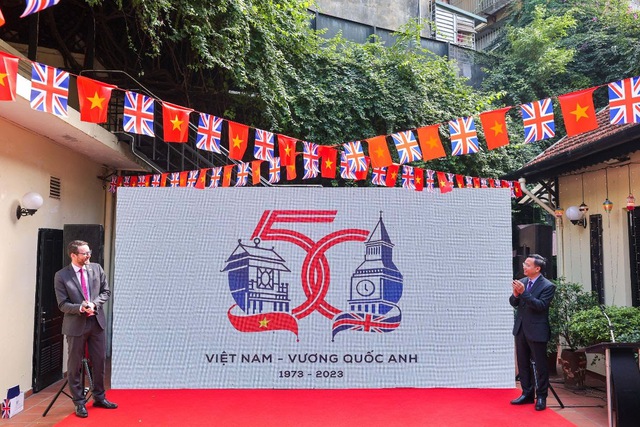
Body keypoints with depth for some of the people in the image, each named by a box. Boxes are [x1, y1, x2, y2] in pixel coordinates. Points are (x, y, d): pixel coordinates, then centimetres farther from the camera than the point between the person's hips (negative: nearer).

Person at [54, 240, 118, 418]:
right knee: (75, 365, 7)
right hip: (76, 325, -3)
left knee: (99, 362, 13)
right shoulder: (61, 276, -10)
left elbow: (106, 291, 4)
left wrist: (94, 303, -13)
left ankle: (99, 397, 29)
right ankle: (79, 403, 21)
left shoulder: (96, 268, 1)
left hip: (97, 323, 4)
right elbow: (63, 304, -9)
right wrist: (80, 308, -26)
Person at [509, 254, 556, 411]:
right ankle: (527, 394, 27)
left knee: (540, 365, 5)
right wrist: (515, 294, -15)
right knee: (523, 363, 14)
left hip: (536, 331, -6)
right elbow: (513, 303, 6)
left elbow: (541, 305, -23)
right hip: (520, 329, 7)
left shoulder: (548, 286, -12)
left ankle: (541, 397, 17)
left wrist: (524, 292, -29)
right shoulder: (521, 282, 6)